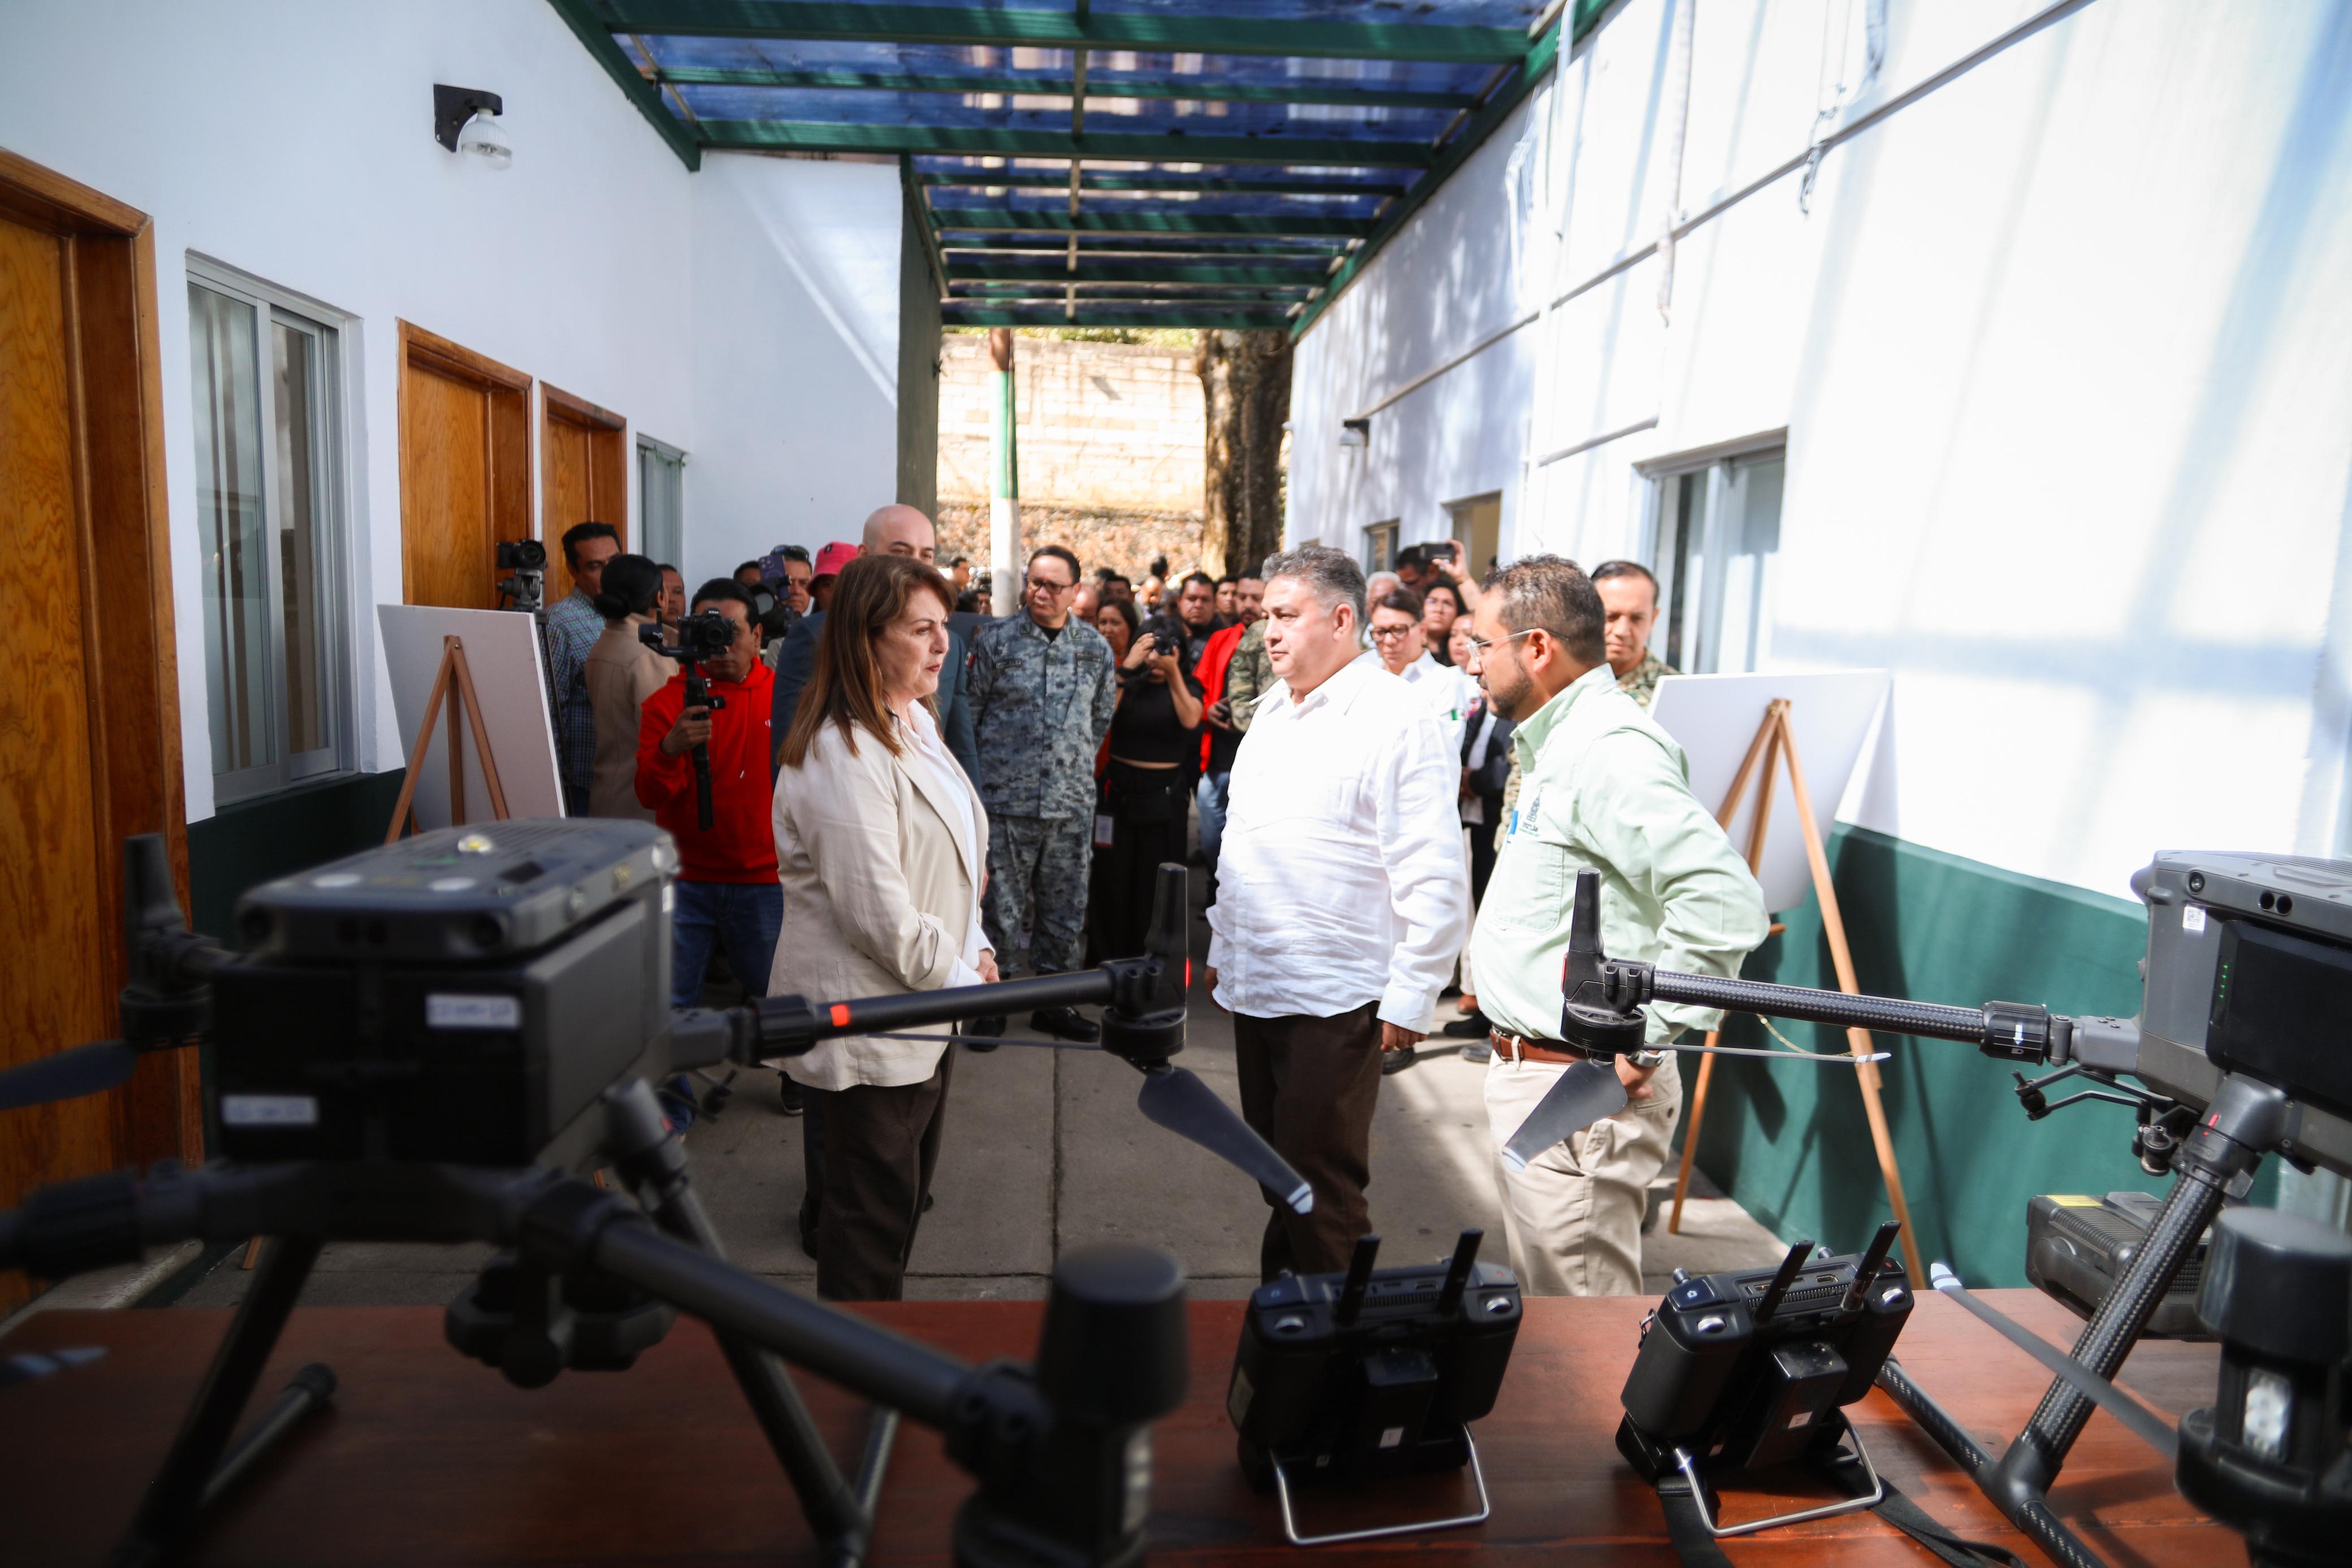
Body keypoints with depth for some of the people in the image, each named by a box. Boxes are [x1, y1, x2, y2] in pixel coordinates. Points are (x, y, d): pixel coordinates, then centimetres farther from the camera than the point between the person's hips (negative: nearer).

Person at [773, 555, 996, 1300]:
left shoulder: (915, 724, 9)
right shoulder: (842, 757, -23)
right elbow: (878, 915, -25)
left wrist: (974, 950, 5)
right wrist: (962, 976, -11)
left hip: (924, 1014, 10)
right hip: (867, 1029, -10)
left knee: (903, 1198, 23)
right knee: (873, 1218, 5)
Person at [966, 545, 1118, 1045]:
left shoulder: (1096, 648, 7)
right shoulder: (995, 639, -1)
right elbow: (969, 712, 3)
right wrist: (997, 763, 3)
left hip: (1072, 802, 3)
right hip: (1006, 798, -3)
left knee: (1065, 908, 10)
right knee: (999, 906, 3)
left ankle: (1055, 1001, 24)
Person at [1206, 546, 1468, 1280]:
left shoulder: (1395, 719, -13)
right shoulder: (1273, 708, 13)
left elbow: (1435, 879, -16)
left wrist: (1410, 998, -16)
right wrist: (1223, 946, 21)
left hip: (1332, 998, -8)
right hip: (1253, 985, 8)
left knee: (1322, 1184, 2)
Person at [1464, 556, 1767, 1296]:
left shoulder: (1609, 749, -22)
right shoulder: (1559, 743, 13)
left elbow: (1724, 900, -32)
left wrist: (1643, 1040, -24)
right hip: (1533, 1070, 11)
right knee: (1543, 1290, 24)